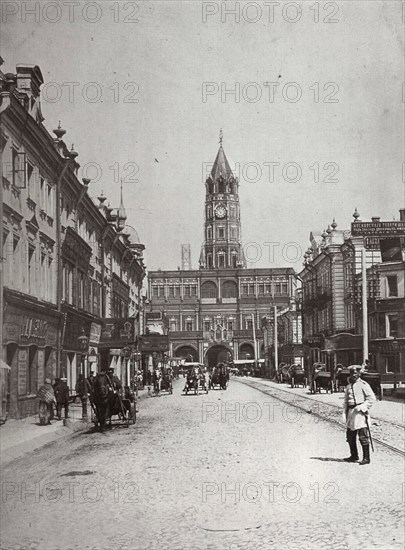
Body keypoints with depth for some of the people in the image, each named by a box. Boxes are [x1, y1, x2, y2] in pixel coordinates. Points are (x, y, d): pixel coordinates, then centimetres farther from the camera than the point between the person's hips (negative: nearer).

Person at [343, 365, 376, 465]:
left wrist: (362, 407, -15)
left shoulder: (363, 384, -5)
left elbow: (372, 398, -10)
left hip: (360, 413, -7)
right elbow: (345, 401, 20)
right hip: (351, 413, 7)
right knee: (350, 436, 11)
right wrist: (345, 413, 10)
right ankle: (354, 456, 24)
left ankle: (366, 458, -3)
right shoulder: (348, 386, 15)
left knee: (363, 437, -8)